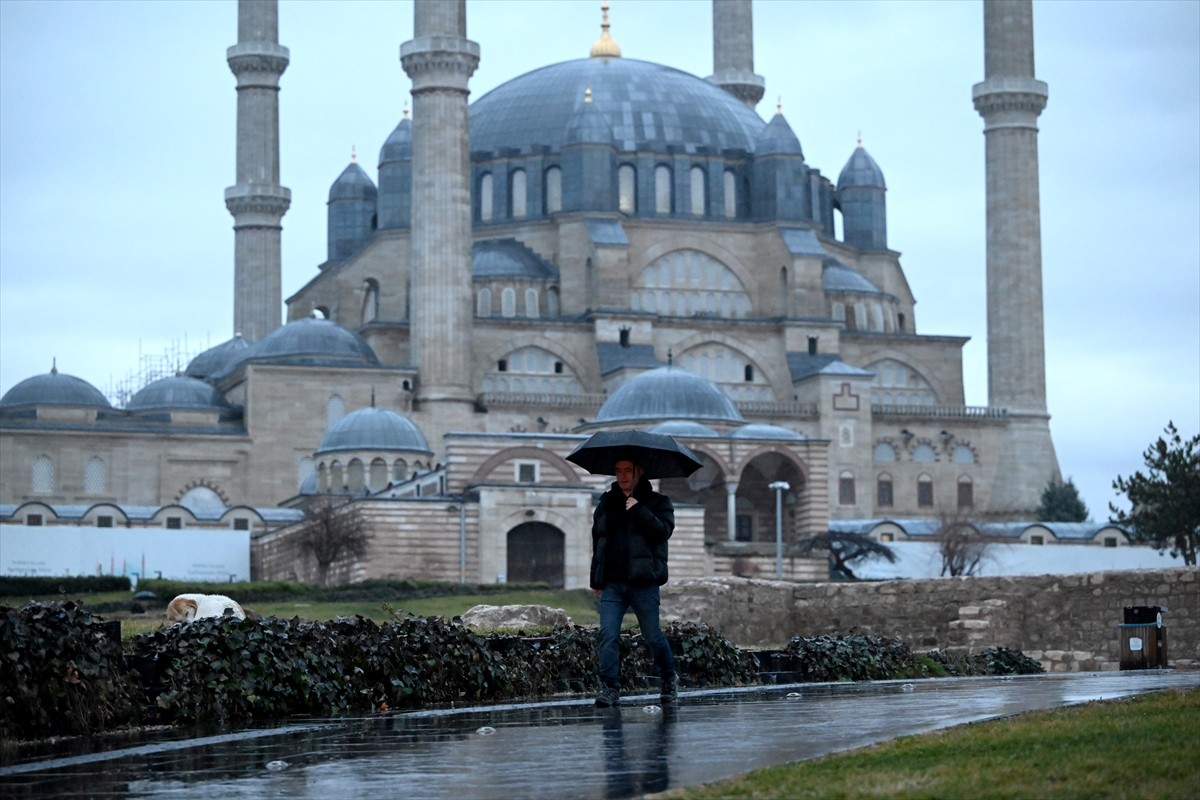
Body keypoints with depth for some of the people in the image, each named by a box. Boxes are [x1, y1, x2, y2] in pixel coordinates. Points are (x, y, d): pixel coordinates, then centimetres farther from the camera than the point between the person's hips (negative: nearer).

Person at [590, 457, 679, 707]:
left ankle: (669, 680, 24)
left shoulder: (657, 502, 5)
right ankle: (610, 687, -10)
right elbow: (597, 543, 21)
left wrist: (638, 510, -18)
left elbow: (663, 531, -12)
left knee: (652, 635, 3)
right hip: (611, 583, 3)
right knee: (608, 634, -9)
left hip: (643, 583, -3)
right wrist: (596, 580, 19)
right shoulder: (606, 503, 17)